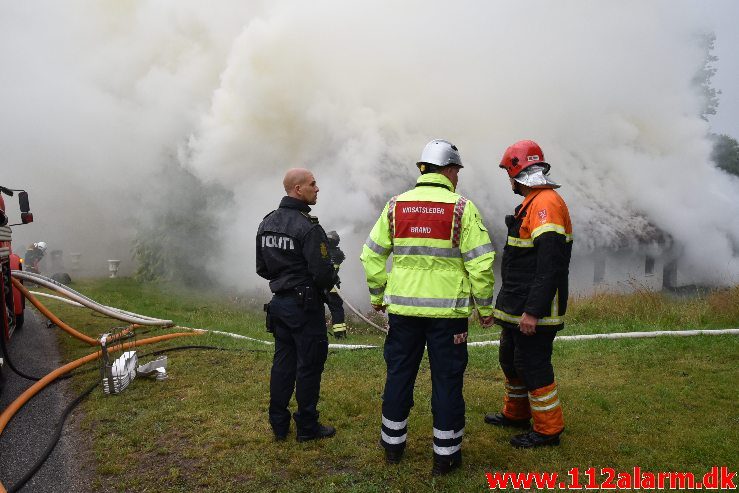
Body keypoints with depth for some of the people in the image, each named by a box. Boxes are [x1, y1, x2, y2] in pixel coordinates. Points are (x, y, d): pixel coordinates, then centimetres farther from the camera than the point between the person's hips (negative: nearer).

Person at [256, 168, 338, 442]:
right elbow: (323, 272, -22)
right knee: (309, 364, 4)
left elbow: (262, 268, 13)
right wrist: (329, 283, -1)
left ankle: (279, 424, 25)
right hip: (304, 305, -8)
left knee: (283, 361, 15)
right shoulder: (308, 227, -19)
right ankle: (307, 427, 16)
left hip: (279, 302, 8)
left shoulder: (267, 222, 7)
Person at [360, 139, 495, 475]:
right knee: (447, 380, 9)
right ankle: (445, 455, 19)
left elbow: (372, 255, 7)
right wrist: (484, 306, 1)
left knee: (399, 375, 15)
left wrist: (377, 295, 17)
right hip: (448, 310, -3)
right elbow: (480, 262, -10)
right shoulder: (462, 207, -6)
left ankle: (393, 445, 29)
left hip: (403, 308, 3)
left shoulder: (396, 205, 4)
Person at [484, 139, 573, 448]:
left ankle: (549, 429, 17)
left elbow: (550, 264, -26)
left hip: (534, 310, -10)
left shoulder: (546, 203, -19)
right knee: (511, 359, 21)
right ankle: (516, 414, 38)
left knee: (533, 365, 0)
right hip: (518, 306, 10)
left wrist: (533, 311, -27)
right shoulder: (533, 202, 14)